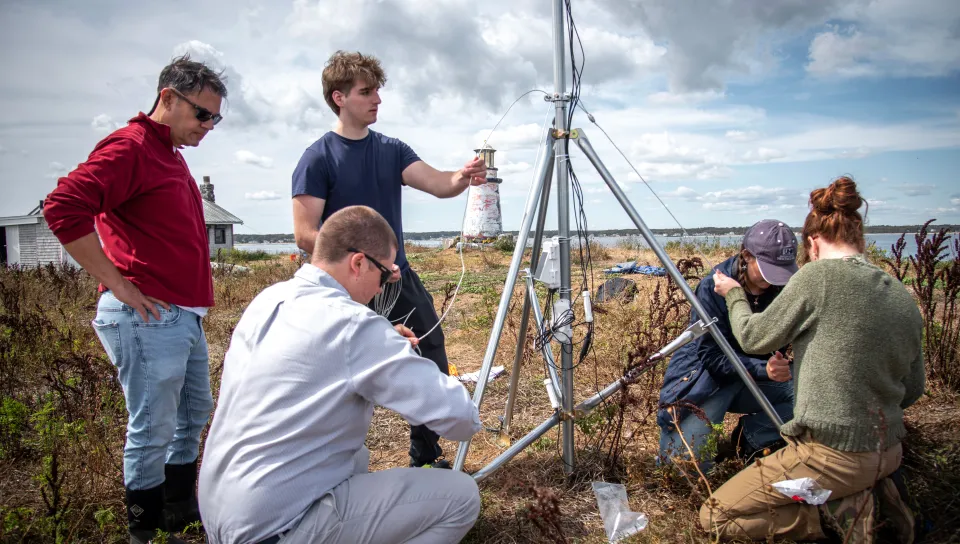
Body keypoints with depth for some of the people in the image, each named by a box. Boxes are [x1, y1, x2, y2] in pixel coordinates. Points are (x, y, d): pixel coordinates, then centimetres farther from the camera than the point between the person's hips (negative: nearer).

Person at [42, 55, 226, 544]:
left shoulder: (170, 154, 17)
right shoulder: (130, 146, -12)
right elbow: (63, 208, -24)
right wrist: (118, 284, -20)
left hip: (185, 316, 10)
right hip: (149, 317, -10)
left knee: (194, 415, 19)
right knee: (152, 431, 2)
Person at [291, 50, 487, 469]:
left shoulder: (391, 150, 7)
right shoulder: (318, 158, -9)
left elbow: (437, 184, -8)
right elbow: (305, 235, -14)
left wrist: (463, 177, -29)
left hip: (400, 280, 6)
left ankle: (426, 459, 27)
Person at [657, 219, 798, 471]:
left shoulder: (782, 287, -7)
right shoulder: (713, 287, -21)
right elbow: (712, 356, -21)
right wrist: (763, 368, -35)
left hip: (757, 377, 5)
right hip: (705, 377, -5)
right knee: (688, 463, -20)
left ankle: (750, 433, -3)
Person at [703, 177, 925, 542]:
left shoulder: (819, 276, -16)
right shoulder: (906, 300, 5)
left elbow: (754, 337, -6)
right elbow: (912, 391, 14)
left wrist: (734, 294, 12)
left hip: (831, 456, -8)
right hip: (889, 454, 8)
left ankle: (837, 513, -5)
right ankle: (867, 494, 12)